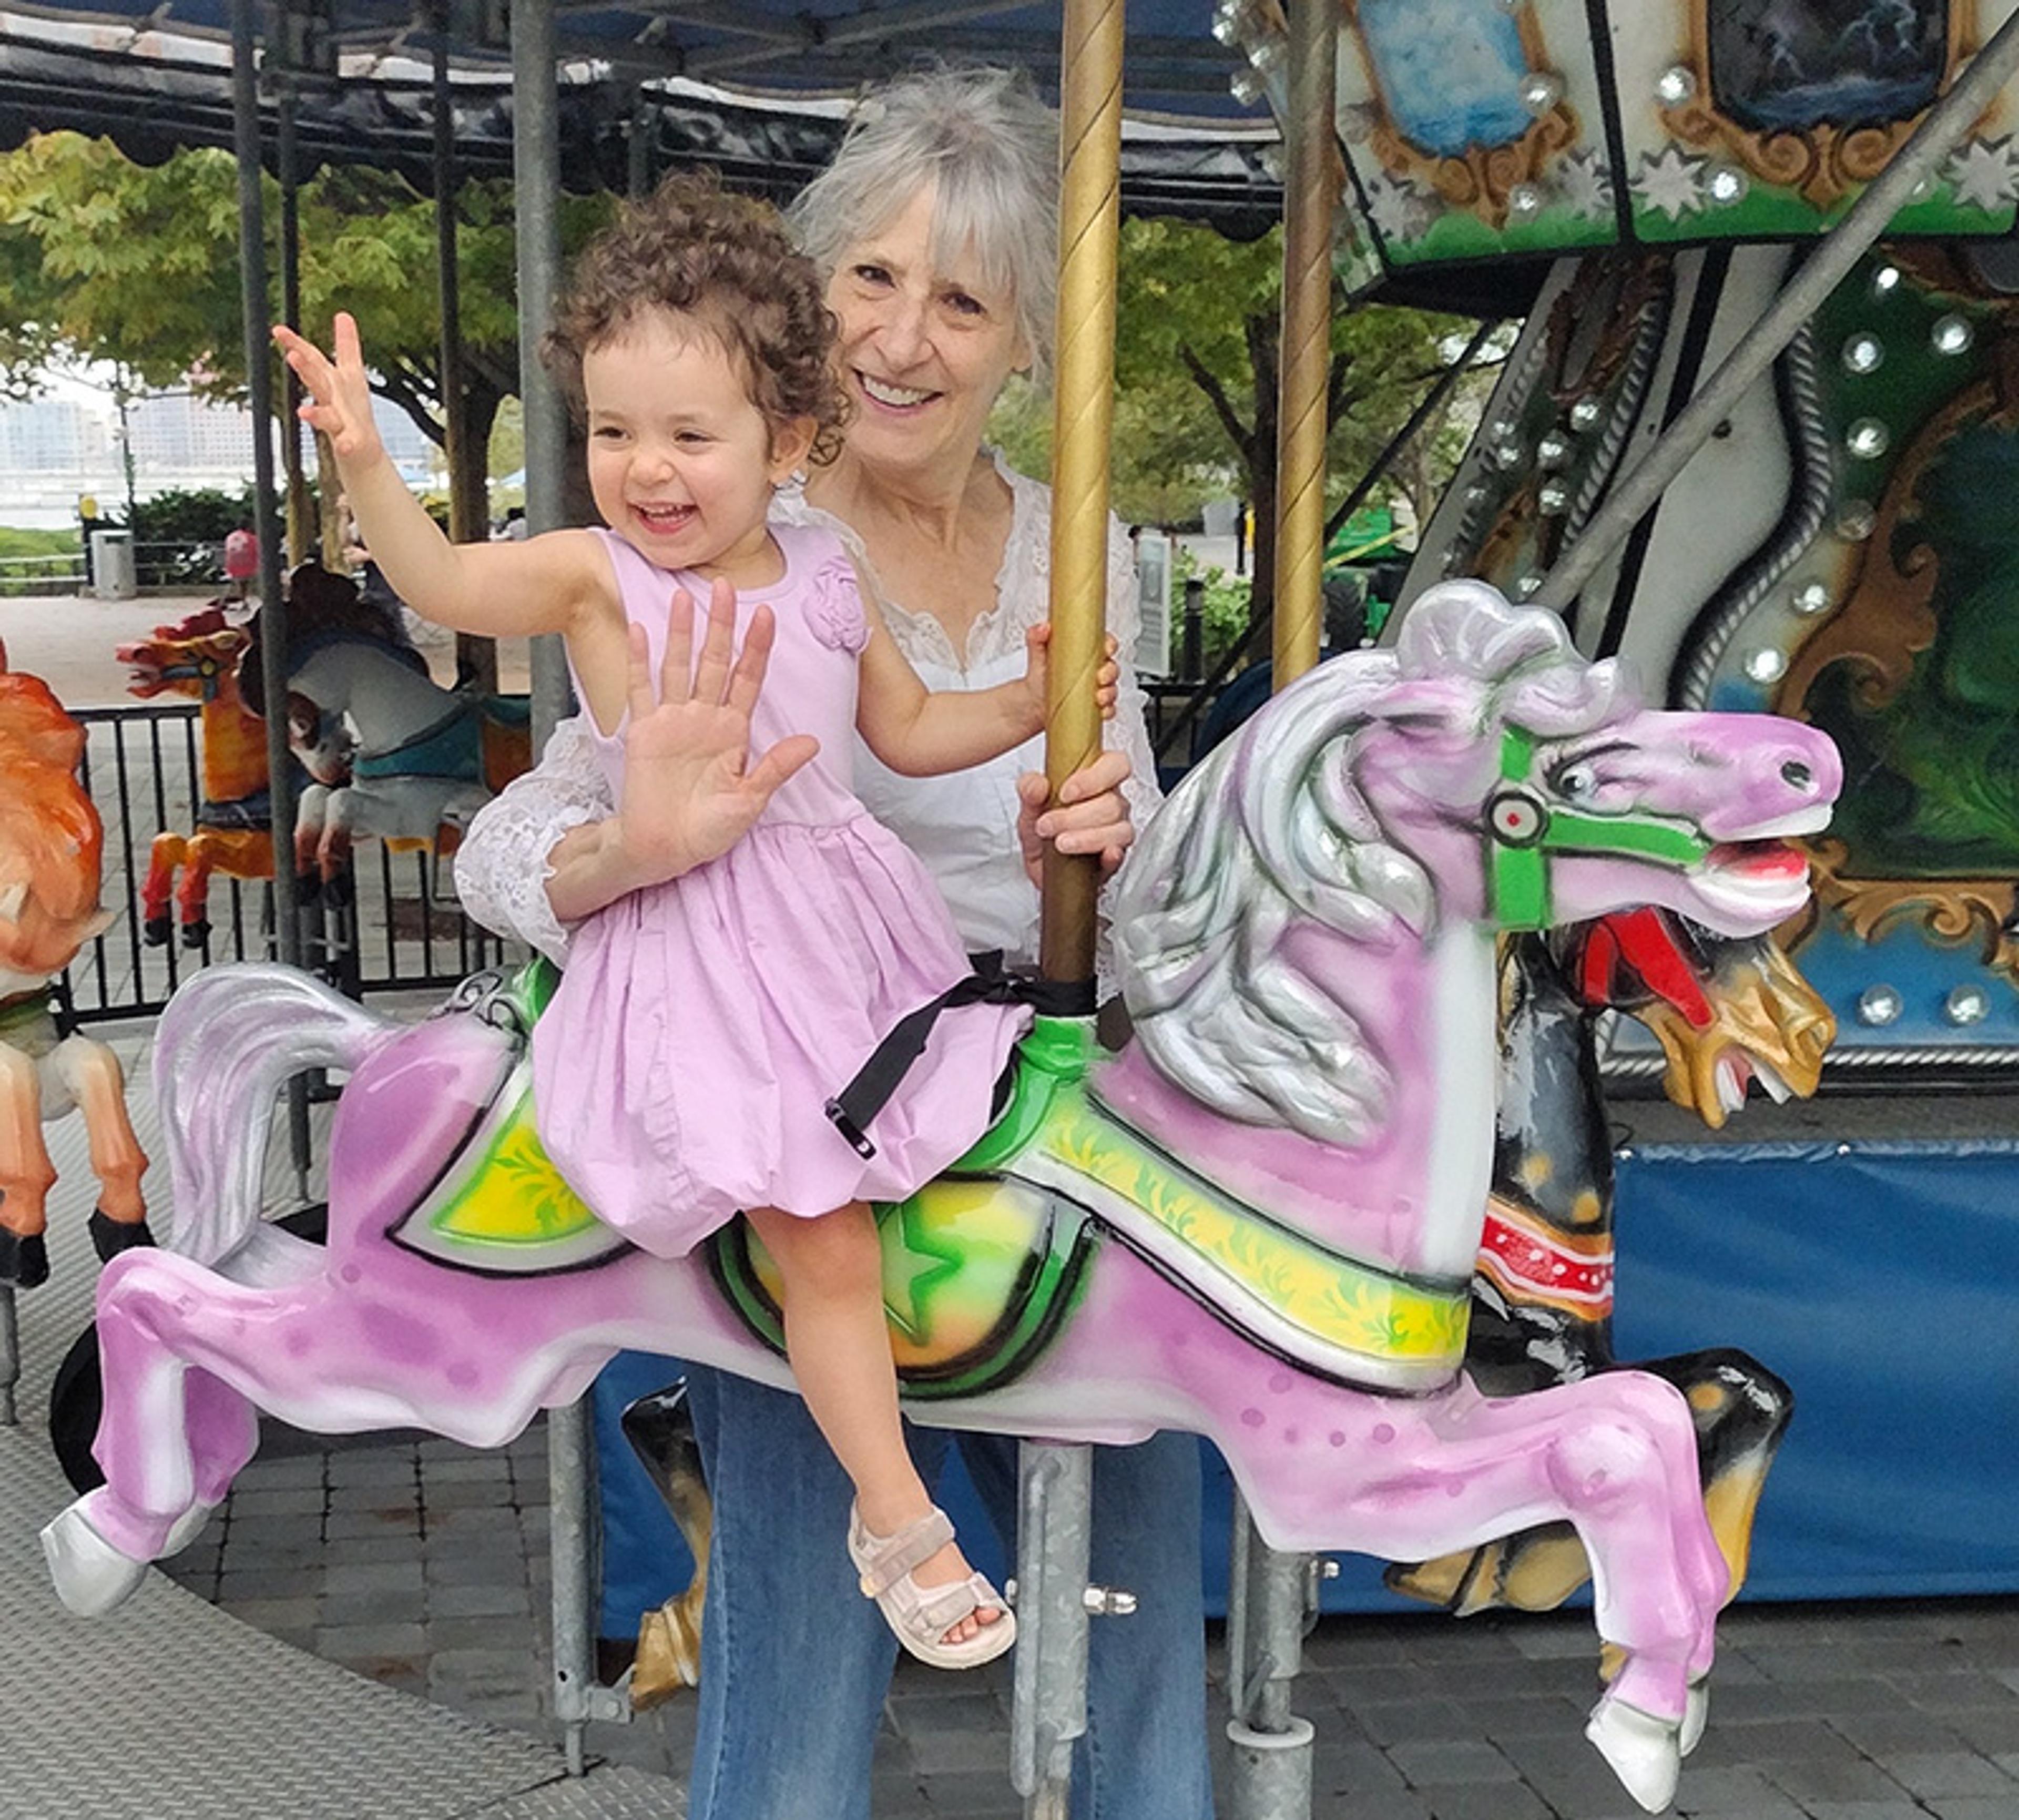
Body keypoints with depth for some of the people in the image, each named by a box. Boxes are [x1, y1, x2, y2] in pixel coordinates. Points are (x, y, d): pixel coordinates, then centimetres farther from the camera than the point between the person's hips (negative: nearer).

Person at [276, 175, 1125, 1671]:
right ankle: (899, 1521, 16)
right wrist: (365, 464, -46)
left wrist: (1028, 704, -1)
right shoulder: (595, 575, -11)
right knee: (823, 1245, 0)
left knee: (841, 1201, 15)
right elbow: (444, 582, -30)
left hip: (845, 914, 5)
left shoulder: (825, 577, 2)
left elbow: (909, 731, 14)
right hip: (703, 946, -4)